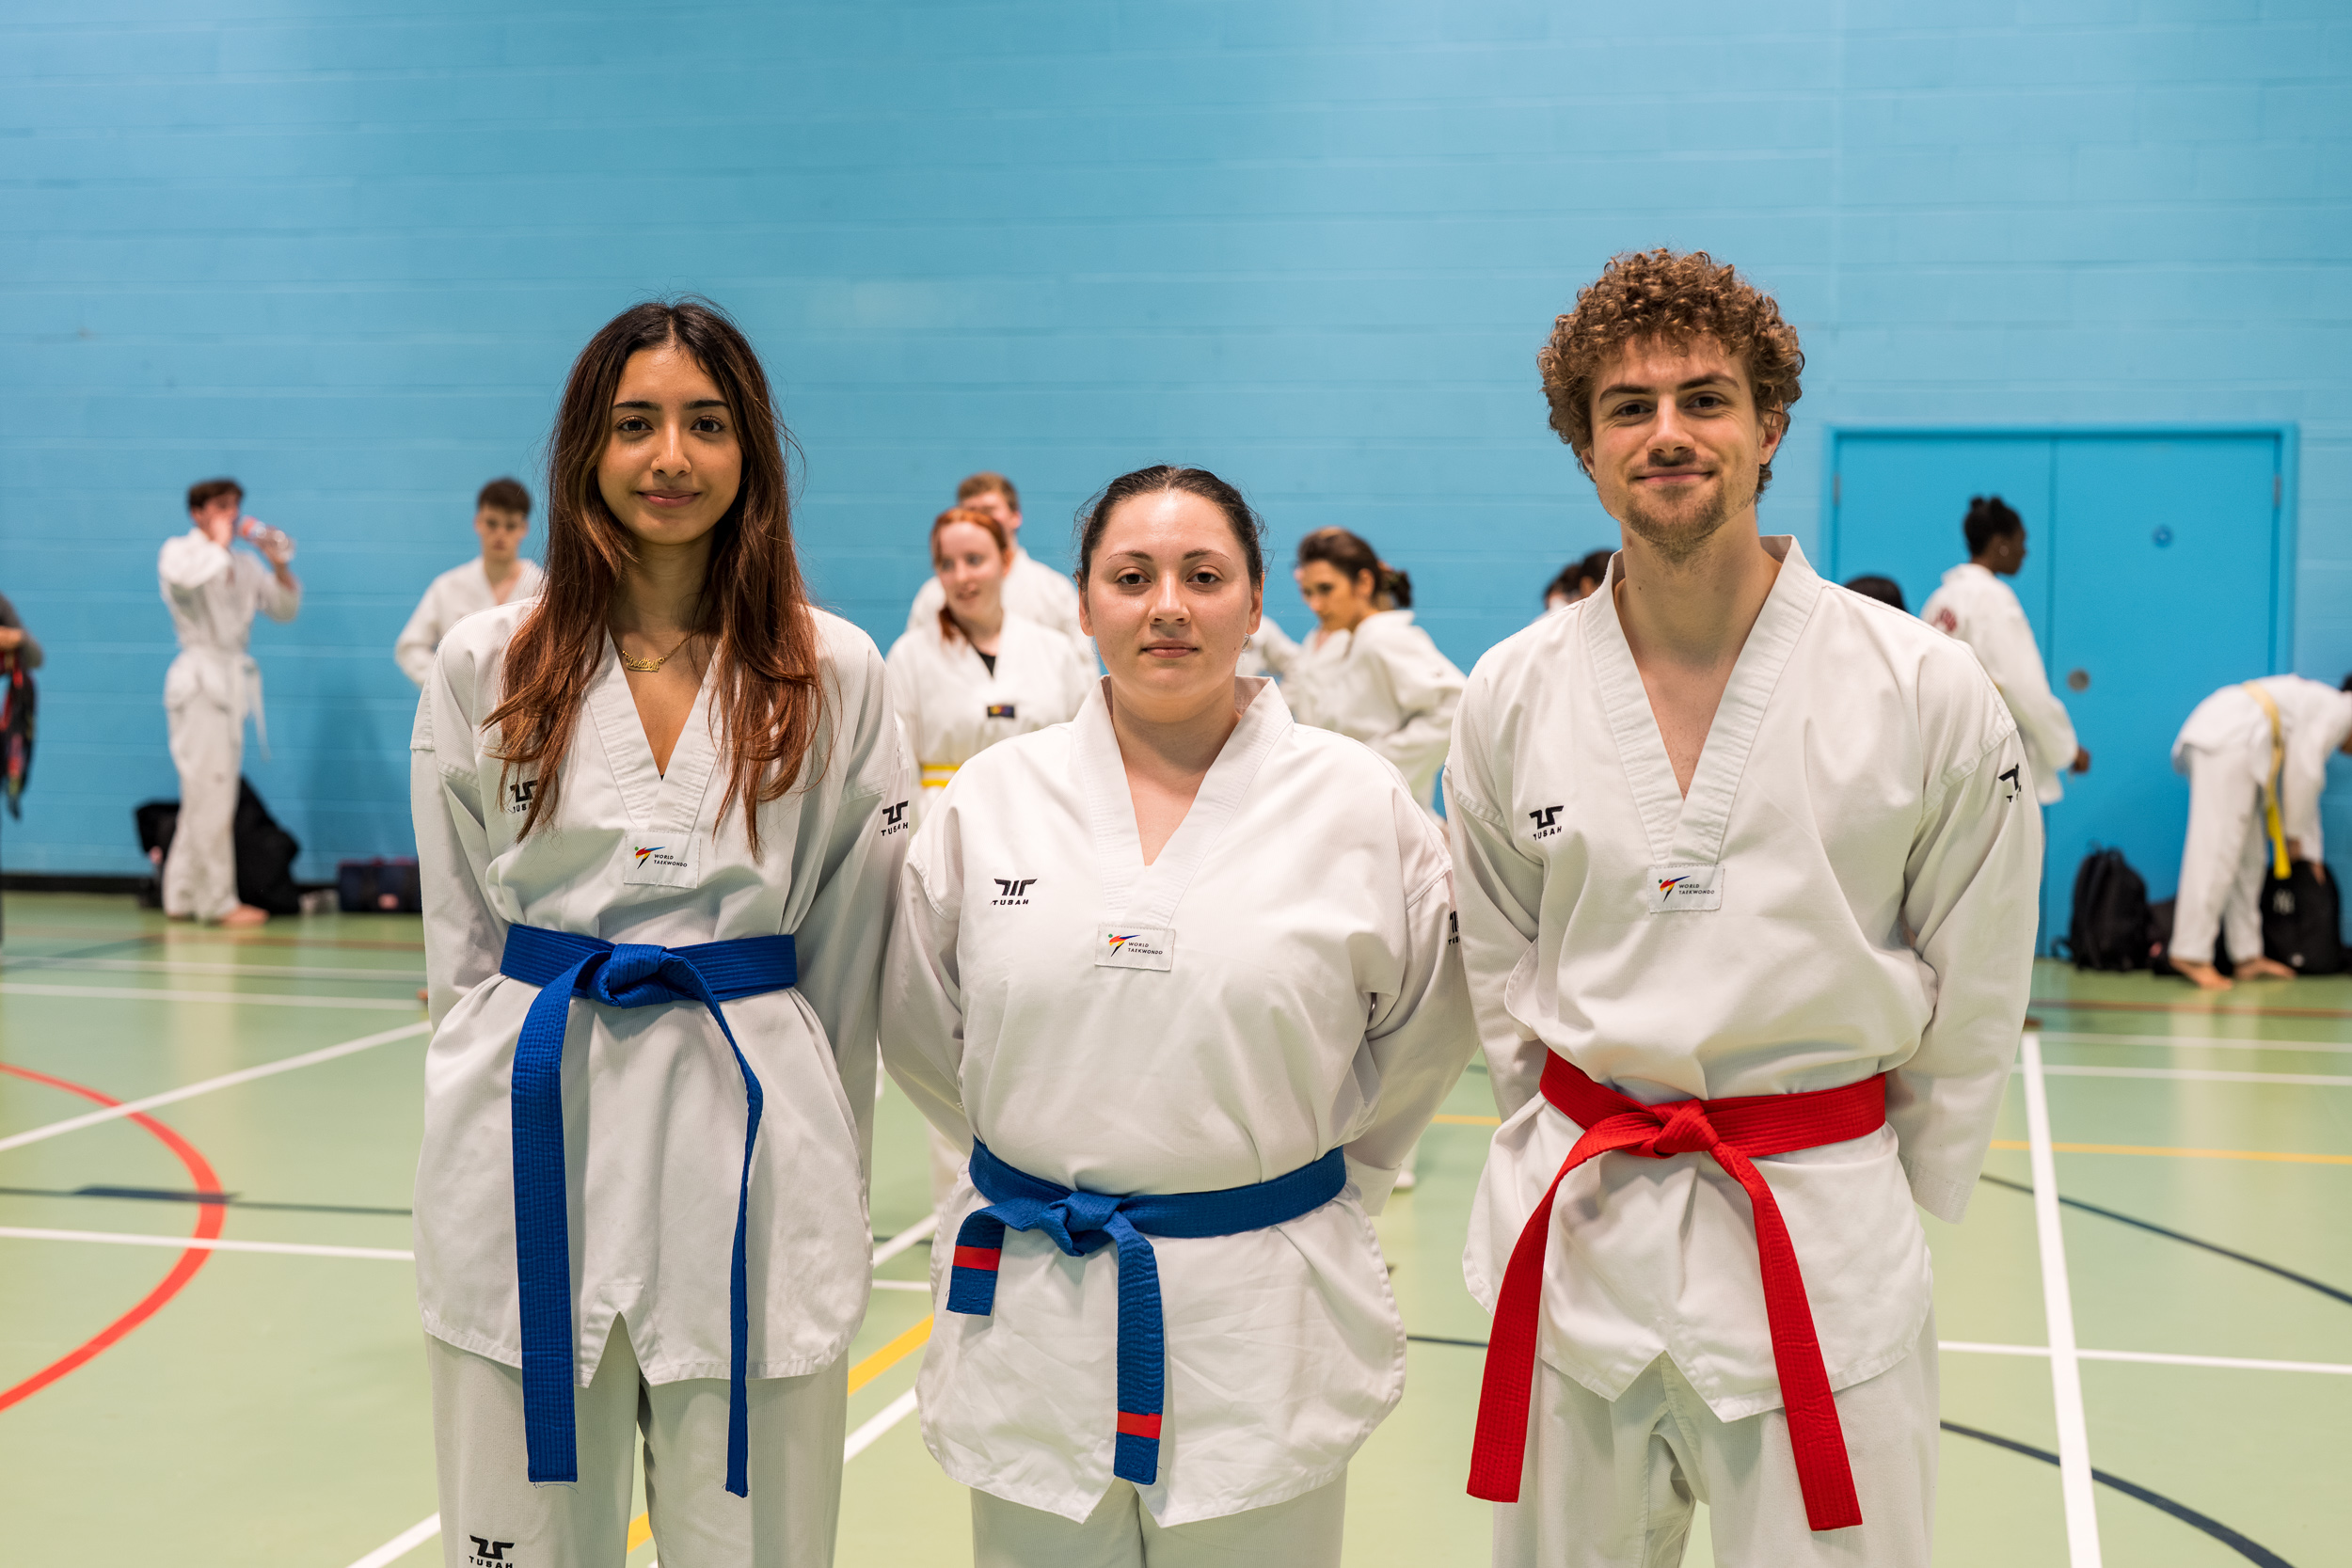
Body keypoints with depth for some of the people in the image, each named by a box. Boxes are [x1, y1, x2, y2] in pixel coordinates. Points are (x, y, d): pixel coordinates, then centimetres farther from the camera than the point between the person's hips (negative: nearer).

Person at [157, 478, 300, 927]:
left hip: (234, 682, 7)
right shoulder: (177, 551, -2)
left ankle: (183, 898, 18)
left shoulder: (244, 563, 17)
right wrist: (220, 542, -11)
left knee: (205, 796, 11)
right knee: (211, 792, -12)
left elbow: (285, 608, 15)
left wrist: (278, 565, 0)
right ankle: (218, 902, -9)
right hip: (200, 679, -7)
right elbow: (187, 576, -26)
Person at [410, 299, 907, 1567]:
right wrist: (545, 1071, 9)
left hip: (748, 1130, -1)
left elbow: (846, 949, 6)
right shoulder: (485, 665, 3)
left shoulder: (834, 676, 1)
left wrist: (819, 1165, 8)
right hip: (530, 1131, 1)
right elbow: (460, 935, 10)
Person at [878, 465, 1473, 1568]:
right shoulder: (987, 801, 1)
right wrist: (1054, 1154, 11)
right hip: (1032, 1324, 1)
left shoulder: (1357, 804, -2)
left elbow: (1421, 1032, 10)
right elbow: (921, 1030, 12)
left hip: (1263, 1325, -1)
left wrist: (1304, 1171, 7)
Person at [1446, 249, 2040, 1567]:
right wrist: (1586, 1160, 10)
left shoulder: (1927, 691, -7)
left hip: (1824, 1253, -2)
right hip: (1575, 1243, 2)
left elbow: (1972, 996, 2)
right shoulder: (1511, 696, -1)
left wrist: (1886, 1201, 6)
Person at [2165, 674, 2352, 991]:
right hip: (2229, 742, -10)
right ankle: (2191, 953, -20)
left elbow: (2304, 785, 33)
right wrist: (2295, 835, 6)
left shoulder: (2317, 704, 30)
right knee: (2218, 848, -15)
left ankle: (2247, 956, 9)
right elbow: (2303, 774, -5)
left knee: (2250, 858, 9)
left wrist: (2310, 852, 33)